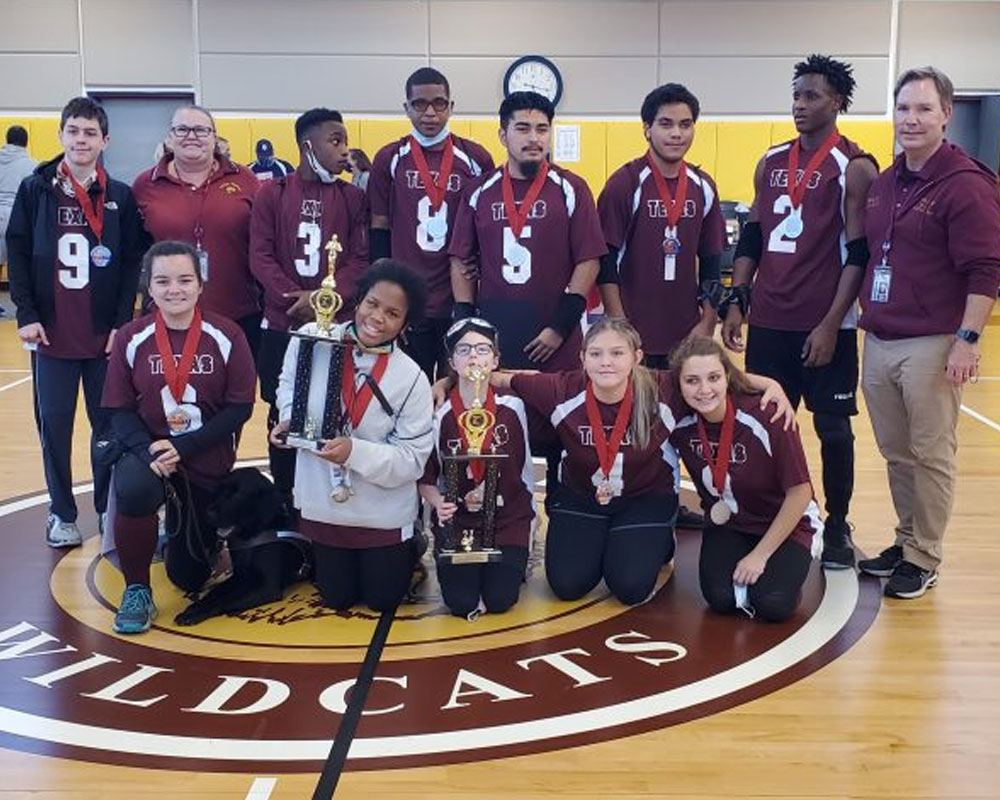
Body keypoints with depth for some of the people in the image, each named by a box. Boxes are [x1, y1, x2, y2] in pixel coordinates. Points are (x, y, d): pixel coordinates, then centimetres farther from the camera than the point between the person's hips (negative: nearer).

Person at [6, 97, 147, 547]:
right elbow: (17, 254, 2)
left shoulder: (121, 197, 3)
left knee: (109, 423, 5)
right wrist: (27, 315, -6)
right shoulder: (36, 190, 2)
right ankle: (62, 514, 19)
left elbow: (133, 263, 1)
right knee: (54, 424, 5)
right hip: (51, 333, 0)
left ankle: (109, 509, 20)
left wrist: (122, 321, -7)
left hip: (106, 333, 0)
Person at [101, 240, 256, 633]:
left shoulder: (226, 336, -10)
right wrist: (148, 451, -24)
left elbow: (240, 407, -10)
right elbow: (119, 410, -5)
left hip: (207, 461, 0)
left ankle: (181, 528, 46)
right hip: (148, 450, 0)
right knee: (134, 491, -38)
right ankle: (137, 590, -11)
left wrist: (183, 447, -19)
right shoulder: (131, 338, -7)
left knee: (188, 577, 8)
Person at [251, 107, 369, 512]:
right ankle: (284, 504, 22)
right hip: (282, 326, 0)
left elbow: (359, 260, -1)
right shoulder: (272, 193, 3)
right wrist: (295, 300, -16)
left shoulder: (352, 197, 5)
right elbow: (260, 257, -3)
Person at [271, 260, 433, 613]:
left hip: (383, 514, -2)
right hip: (324, 505, 2)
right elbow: (289, 385, 7)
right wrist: (288, 420, -13)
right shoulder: (311, 339, -14)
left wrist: (354, 451, -31)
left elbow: (412, 458, -18)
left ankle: (406, 551, 46)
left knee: (382, 601, 16)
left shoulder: (412, 379, -19)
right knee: (336, 599, 19)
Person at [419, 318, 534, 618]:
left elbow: (521, 465, 8)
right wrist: (438, 502, -19)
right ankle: (450, 566, 21)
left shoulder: (512, 408, -7)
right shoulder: (440, 415, -7)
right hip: (456, 519, 0)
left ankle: (513, 562, 20)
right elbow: (425, 479, -2)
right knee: (462, 603, -12)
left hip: (507, 517, 0)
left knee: (499, 600, -12)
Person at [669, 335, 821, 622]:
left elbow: (800, 493, -18)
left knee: (773, 605, -22)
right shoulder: (679, 422, -17)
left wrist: (760, 555, -15)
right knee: (721, 599, -20)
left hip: (785, 524, -3)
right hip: (727, 525, 3)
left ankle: (788, 564, 9)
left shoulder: (767, 417, -27)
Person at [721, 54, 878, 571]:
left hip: (825, 326, -5)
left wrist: (831, 324, -15)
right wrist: (737, 301, 6)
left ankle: (836, 529, 19)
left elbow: (858, 254, -10)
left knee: (832, 427, 5)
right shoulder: (771, 162, 11)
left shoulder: (855, 167, -6)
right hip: (768, 321, 5)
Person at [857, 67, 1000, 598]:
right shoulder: (883, 184, 13)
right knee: (896, 454, 14)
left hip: (930, 346, -7)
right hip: (879, 343, 7)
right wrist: (865, 316, 17)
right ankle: (906, 542, 28)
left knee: (930, 456, 2)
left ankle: (923, 560, 13)